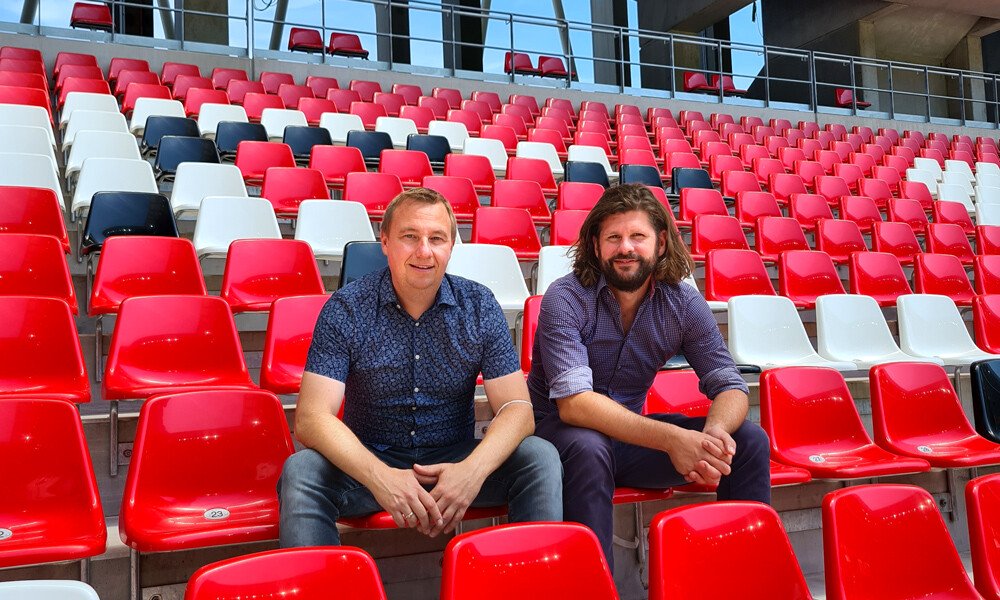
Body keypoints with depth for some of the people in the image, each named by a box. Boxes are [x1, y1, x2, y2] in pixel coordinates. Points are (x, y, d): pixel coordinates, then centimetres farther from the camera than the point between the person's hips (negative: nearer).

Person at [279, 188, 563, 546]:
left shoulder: (480, 306, -4)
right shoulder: (345, 310, -9)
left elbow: (516, 408, -9)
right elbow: (311, 418, -17)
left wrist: (473, 471, -31)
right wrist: (380, 477, -35)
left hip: (457, 460, 2)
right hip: (369, 462, -1)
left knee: (540, 457, -23)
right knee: (301, 472, -29)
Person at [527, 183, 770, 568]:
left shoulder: (684, 303, -6)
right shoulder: (565, 299, -19)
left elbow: (730, 387, -7)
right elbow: (573, 403, -29)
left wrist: (714, 432, -32)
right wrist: (670, 438, -41)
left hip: (632, 432, 4)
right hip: (559, 431, -4)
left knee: (749, 441, -11)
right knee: (589, 448, -38)